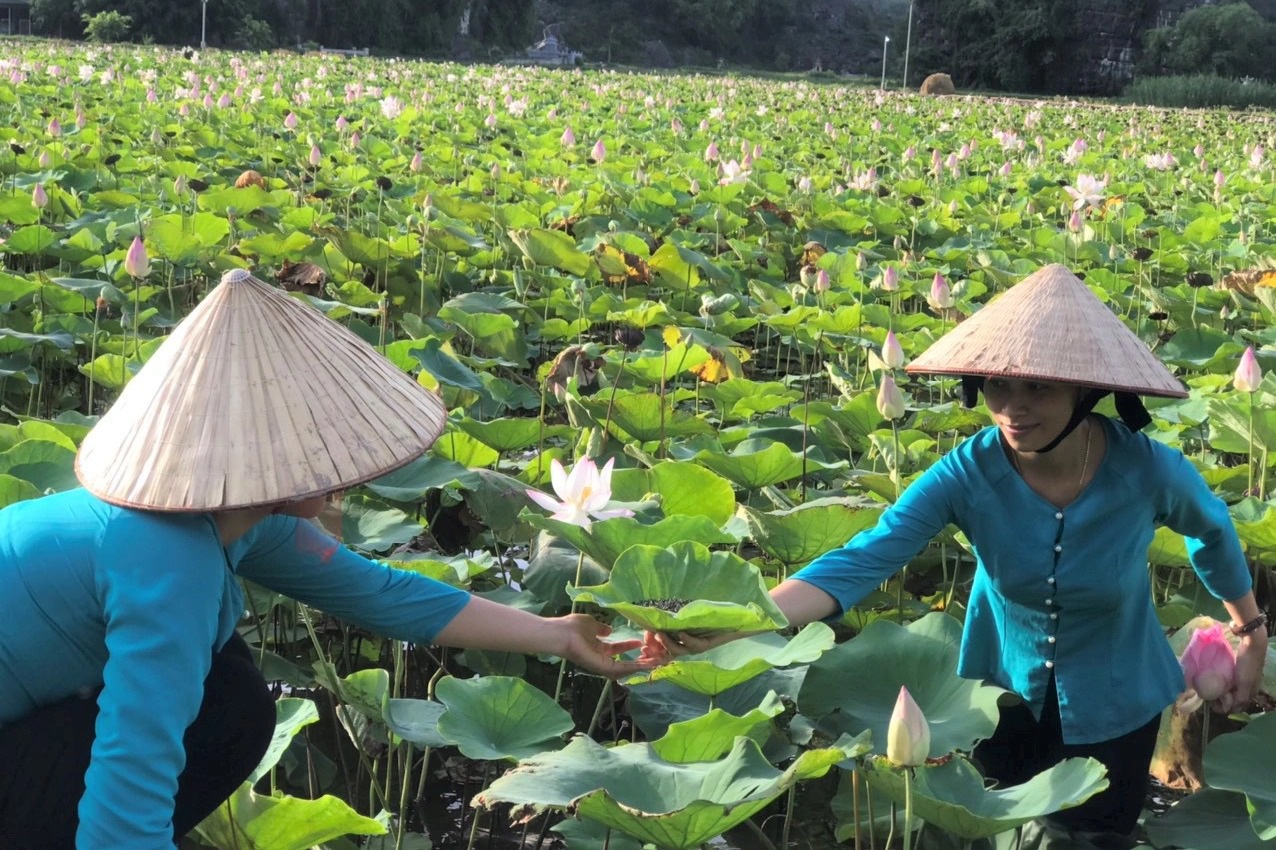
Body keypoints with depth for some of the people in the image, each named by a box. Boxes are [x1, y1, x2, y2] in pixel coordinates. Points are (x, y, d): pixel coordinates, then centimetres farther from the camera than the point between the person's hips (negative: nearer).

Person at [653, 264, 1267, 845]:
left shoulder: (1149, 470, -26)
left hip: (1113, 708, -1)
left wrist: (1252, 632, 12)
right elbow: (861, 561, -35)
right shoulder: (967, 473, -26)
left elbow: (1213, 532, -2)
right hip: (1003, 694, 2)